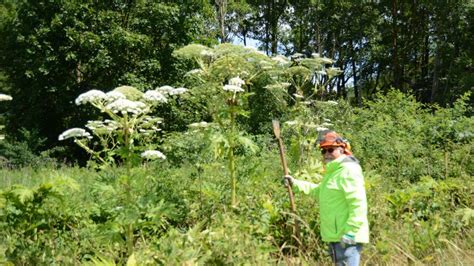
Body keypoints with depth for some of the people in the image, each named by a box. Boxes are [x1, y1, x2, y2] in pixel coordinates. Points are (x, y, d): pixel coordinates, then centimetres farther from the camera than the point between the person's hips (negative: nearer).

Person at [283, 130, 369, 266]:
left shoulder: (349, 170, -14)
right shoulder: (332, 172, 19)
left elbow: (358, 204, -23)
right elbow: (318, 191, 33)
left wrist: (351, 232, -27)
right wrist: (295, 184, 22)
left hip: (346, 237, -11)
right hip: (335, 236, 11)